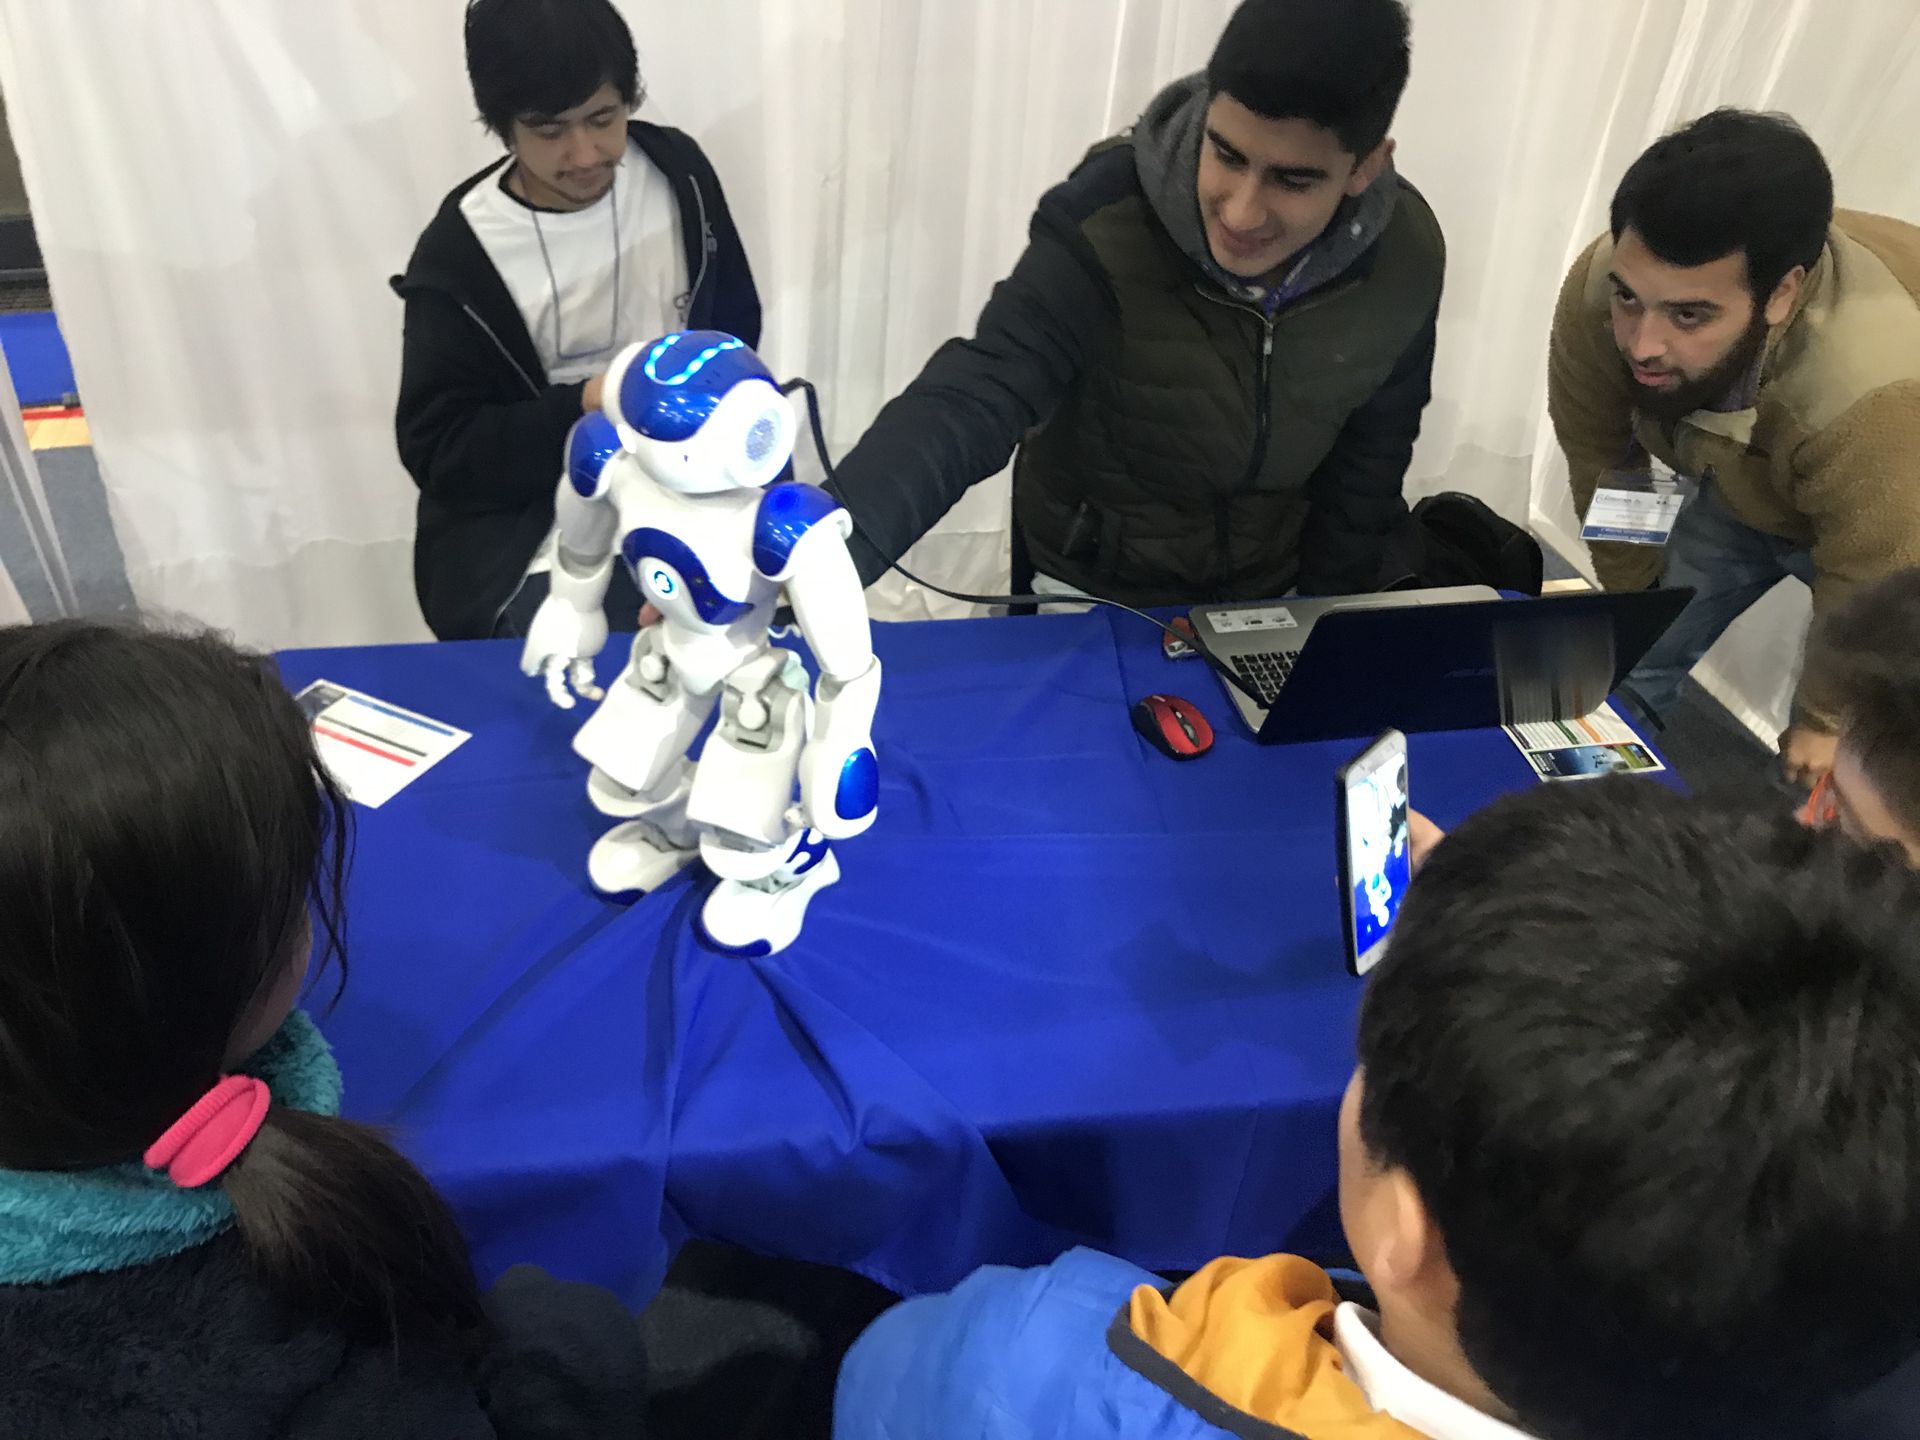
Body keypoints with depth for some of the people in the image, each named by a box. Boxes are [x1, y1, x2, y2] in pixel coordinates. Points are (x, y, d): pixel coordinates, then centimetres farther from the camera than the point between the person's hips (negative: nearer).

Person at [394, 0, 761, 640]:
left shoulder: (675, 169, 0)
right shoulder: (458, 254, -10)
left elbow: (736, 323, 12)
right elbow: (436, 450, -8)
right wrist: (585, 407, -21)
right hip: (540, 527, -4)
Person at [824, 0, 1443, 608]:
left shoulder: (1404, 258, -18)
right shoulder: (1103, 226, -30)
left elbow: (1369, 457, -3)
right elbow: (975, 397, -40)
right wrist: (825, 552, -56)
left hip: (1267, 593, 3)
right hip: (1091, 586, -2)